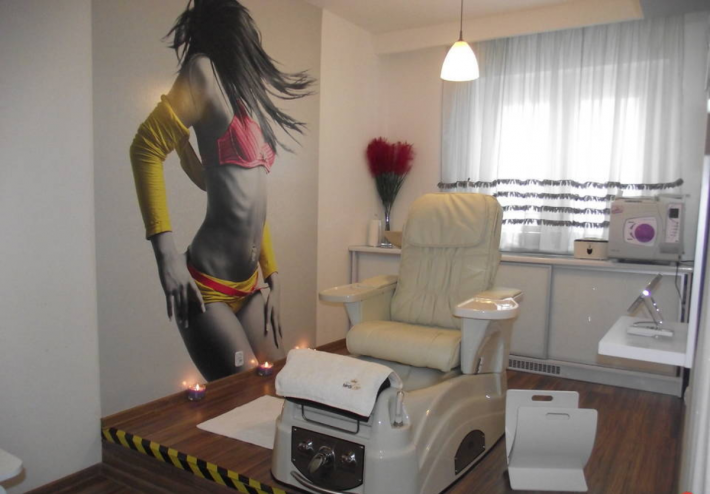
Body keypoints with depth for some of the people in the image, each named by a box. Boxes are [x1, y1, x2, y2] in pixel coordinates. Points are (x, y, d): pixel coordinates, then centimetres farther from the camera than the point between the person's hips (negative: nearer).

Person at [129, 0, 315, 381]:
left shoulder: (250, 96, 14)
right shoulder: (204, 70, -6)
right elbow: (146, 148, -14)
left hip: (249, 287, 7)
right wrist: (166, 254, -21)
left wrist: (272, 275, 16)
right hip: (206, 288, -7)